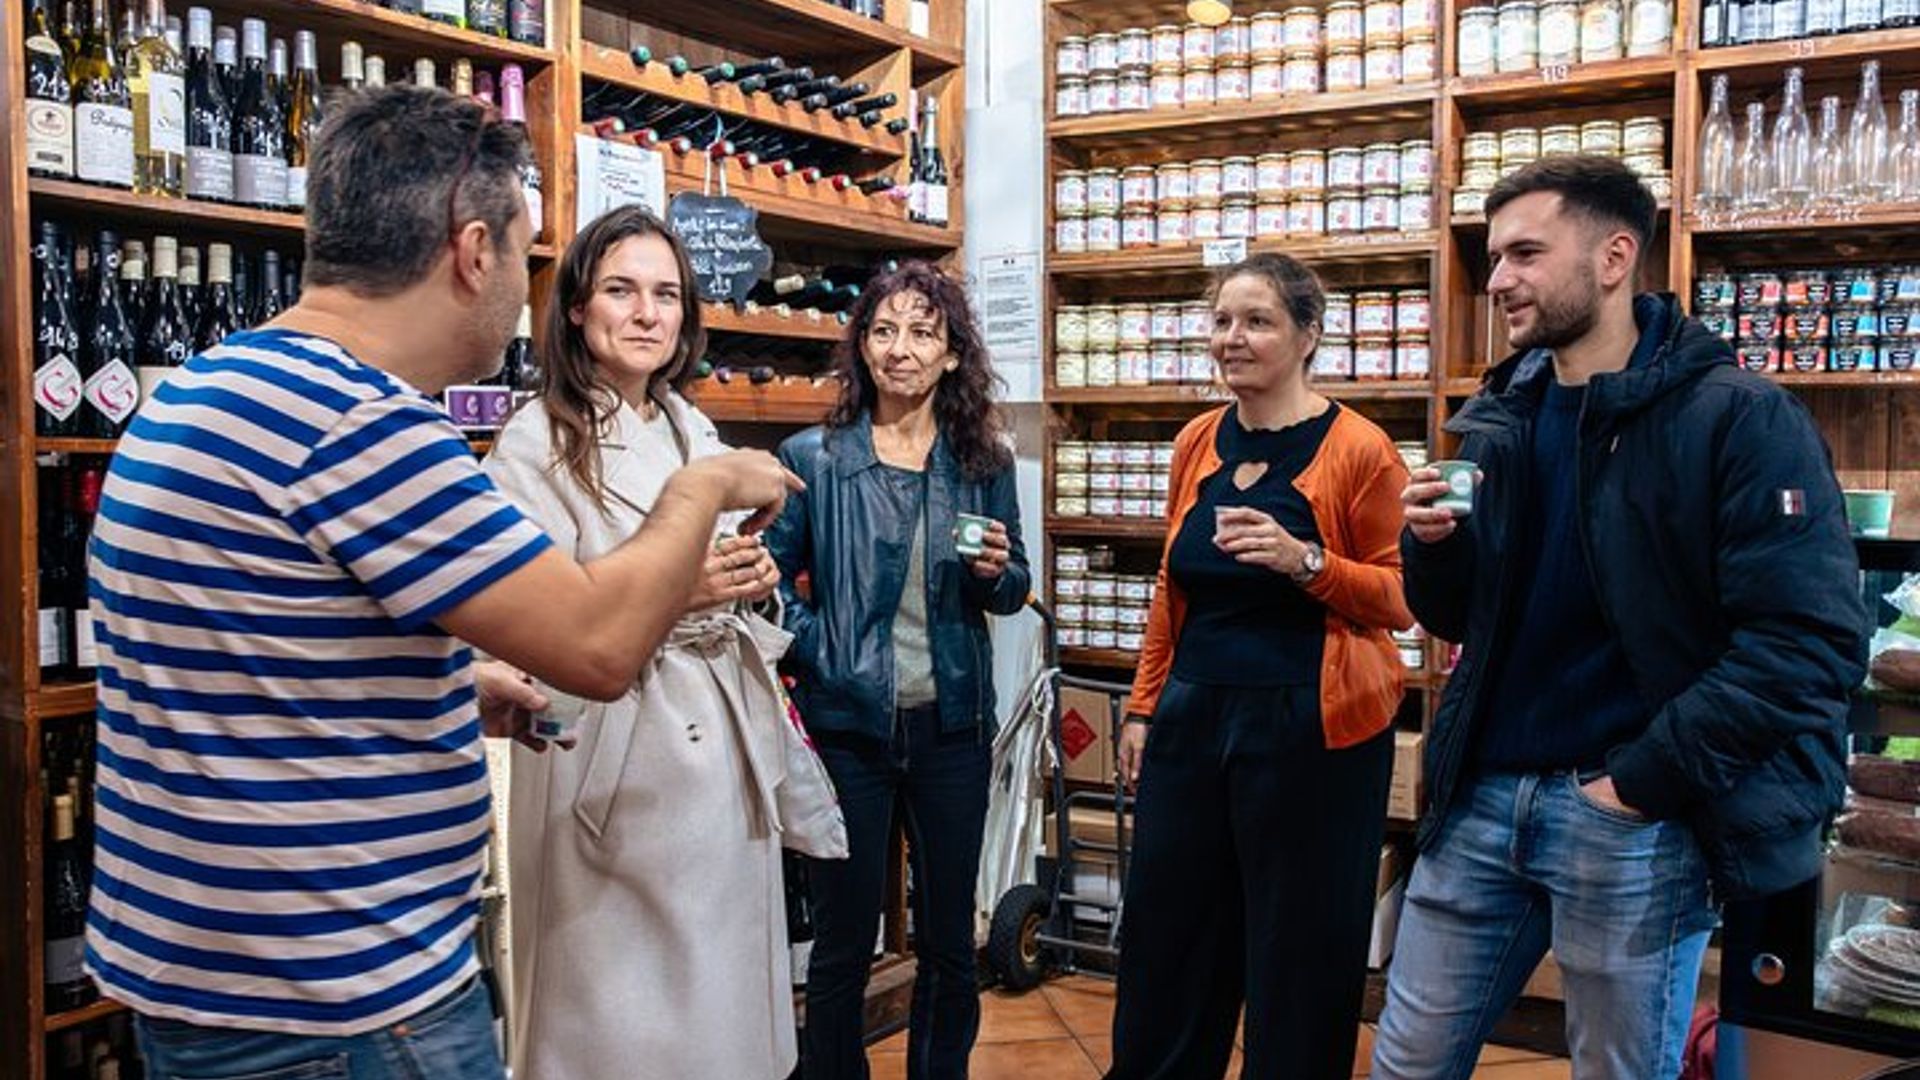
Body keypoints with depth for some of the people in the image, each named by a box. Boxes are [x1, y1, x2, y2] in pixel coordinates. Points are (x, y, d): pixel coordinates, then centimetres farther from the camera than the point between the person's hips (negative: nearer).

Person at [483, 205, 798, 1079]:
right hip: (610, 767, -6)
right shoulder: (536, 443, -10)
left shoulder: (698, 436, 12)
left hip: (724, 752, 6)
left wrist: (750, 583, 0)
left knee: (722, 995, 13)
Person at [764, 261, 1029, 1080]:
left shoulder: (984, 461, 3)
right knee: (843, 940, 9)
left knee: (948, 937, 14)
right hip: (847, 722, -2)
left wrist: (996, 572, -11)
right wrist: (818, 655, -14)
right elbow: (773, 579, -1)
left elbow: (1012, 593, 10)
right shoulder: (813, 458, -4)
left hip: (953, 724, 2)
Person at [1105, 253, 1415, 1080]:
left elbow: (1400, 601, -7)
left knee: (1299, 947, 7)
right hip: (1193, 715, 6)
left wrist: (1304, 560, -23)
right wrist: (1143, 706, 14)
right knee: (1165, 929, 14)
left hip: (1309, 729, -5)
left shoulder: (1357, 449, -9)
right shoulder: (1198, 442, 8)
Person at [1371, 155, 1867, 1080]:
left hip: (1633, 815, -5)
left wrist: (1648, 780, -17)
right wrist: (1433, 546, -8)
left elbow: (1813, 641, -17)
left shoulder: (1741, 420, -10)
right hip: (1482, 797, 6)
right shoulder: (1497, 419, 8)